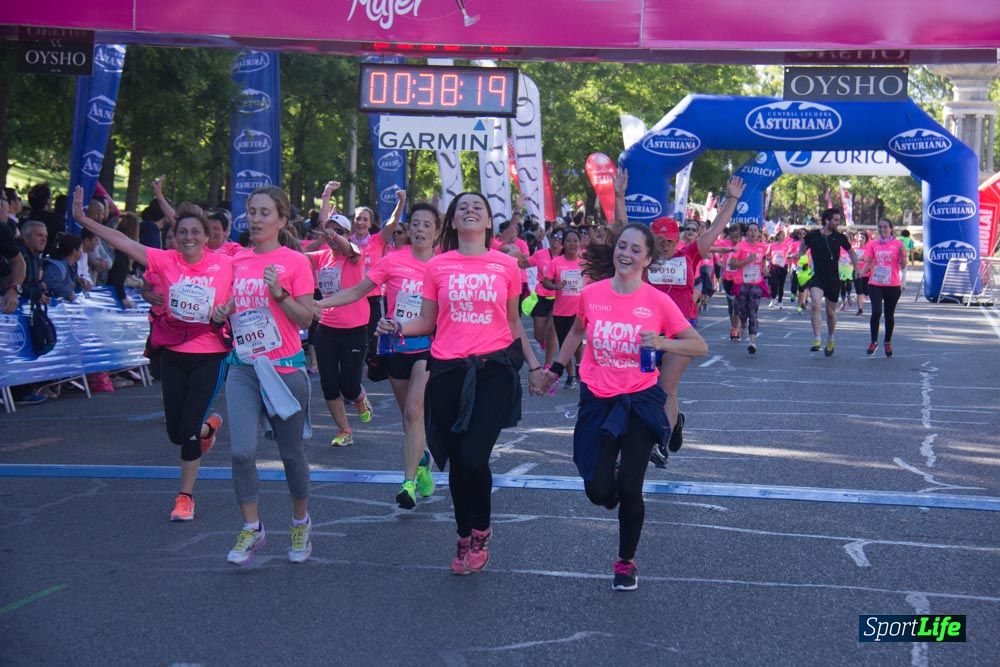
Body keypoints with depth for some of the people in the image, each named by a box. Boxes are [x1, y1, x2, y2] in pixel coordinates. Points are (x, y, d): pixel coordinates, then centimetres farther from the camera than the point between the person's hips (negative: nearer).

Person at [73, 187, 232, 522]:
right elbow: (124, 242, -11)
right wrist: (83, 220, -17)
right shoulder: (165, 261, -5)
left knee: (189, 429, -6)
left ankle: (185, 495, 14)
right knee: (176, 432, 10)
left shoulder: (224, 265, -7)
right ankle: (209, 423, 45)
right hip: (173, 355, 3)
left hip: (210, 356, -3)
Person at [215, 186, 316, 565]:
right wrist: (221, 313, -1)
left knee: (291, 453, 9)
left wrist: (279, 293, -21)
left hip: (284, 368, -3)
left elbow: (306, 319, -7)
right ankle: (251, 530, 6)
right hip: (243, 367, 3)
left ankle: (301, 524, 30)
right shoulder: (237, 261, 8)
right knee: (242, 451, -10)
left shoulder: (295, 262, -5)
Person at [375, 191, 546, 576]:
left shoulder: (506, 265, 3)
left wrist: (533, 365, 12)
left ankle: (481, 532, 14)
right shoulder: (437, 266, 4)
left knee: (474, 458, -14)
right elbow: (427, 321, 8)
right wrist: (397, 328, -10)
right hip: (448, 371, 2)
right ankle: (465, 539, 31)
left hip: (494, 370, -2)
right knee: (457, 461, 10)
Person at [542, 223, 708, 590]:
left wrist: (662, 342, -21)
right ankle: (609, 474, 35)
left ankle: (626, 562, 20)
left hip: (640, 401, -1)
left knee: (629, 489, -4)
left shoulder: (658, 302, -9)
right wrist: (556, 367, 20)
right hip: (598, 399, 1)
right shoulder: (591, 294, -4)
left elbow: (700, 346, -5)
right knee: (599, 491, -5)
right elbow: (577, 331, 18)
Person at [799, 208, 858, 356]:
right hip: (817, 277, -2)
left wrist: (856, 268, 9)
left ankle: (830, 340, 35)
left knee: (831, 312, 12)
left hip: (834, 278, 2)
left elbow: (851, 252, 16)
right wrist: (798, 255, -10)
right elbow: (802, 250, 12)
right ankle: (816, 340, -22)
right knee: (816, 305, -26)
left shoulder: (840, 237, -1)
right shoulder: (812, 236, -4)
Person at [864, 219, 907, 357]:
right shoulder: (873, 244, 6)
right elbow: (869, 263, 12)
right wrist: (863, 271, -8)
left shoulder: (898, 244, 0)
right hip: (875, 284, 0)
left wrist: (903, 253, -18)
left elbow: (903, 266, -1)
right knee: (876, 312, -15)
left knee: (890, 314, 9)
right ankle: (874, 341, 0)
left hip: (893, 285, 0)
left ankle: (888, 343, 25)